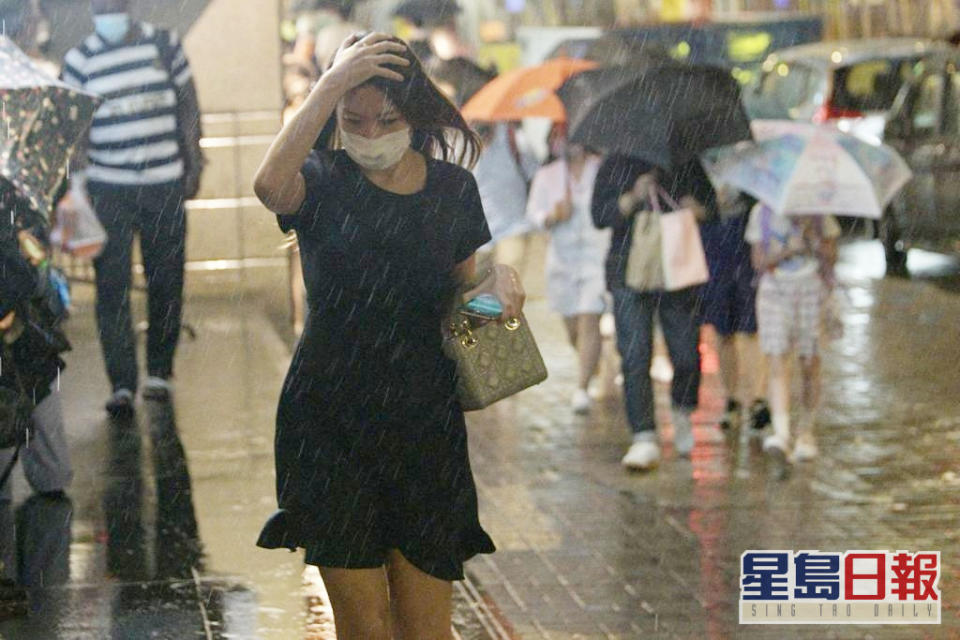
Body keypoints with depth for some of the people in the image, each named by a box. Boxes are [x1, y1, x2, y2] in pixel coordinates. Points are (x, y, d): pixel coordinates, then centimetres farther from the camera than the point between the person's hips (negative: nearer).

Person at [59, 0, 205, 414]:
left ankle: (160, 371, 22)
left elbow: (188, 108, 10)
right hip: (107, 188, -1)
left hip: (165, 185, 1)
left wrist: (193, 166, 5)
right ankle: (122, 384, -6)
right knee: (111, 286, -7)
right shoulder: (79, 61, 1)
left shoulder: (164, 45, 5)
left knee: (166, 282, 7)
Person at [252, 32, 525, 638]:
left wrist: (498, 280, -7)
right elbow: (271, 186, -29)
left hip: (425, 424, 2)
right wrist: (333, 83, -29)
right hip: (330, 422, -2)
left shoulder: (451, 187, 5)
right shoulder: (324, 182, -5)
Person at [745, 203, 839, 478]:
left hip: (811, 290, 0)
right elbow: (759, 262, 2)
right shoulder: (762, 212, 4)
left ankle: (806, 433, 21)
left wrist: (813, 240, -14)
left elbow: (832, 256, 4)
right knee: (777, 365, -14)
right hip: (775, 291, 0)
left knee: (809, 367, 4)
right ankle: (781, 434, -26)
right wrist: (785, 252, -15)